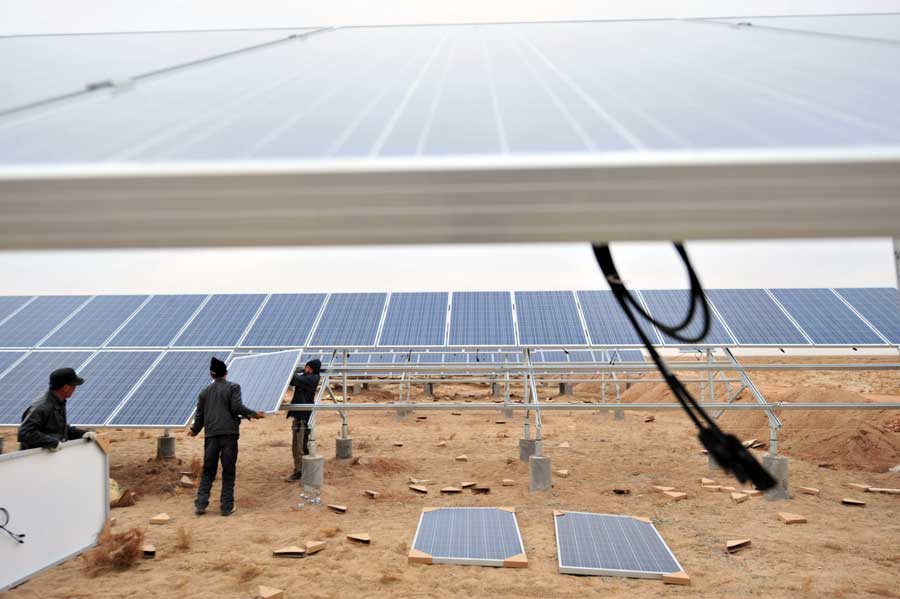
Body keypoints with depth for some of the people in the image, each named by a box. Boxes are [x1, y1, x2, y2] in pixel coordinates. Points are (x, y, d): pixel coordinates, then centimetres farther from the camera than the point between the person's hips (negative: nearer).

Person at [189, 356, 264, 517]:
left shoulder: (205, 392, 13)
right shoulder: (233, 387, 1)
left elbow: (200, 415, 16)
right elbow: (236, 407, -12)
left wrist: (195, 431, 32)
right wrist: (254, 414, -2)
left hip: (211, 436, 3)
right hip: (229, 434, -3)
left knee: (208, 471, 12)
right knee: (228, 472, 4)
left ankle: (201, 504, 8)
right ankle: (227, 507, 5)